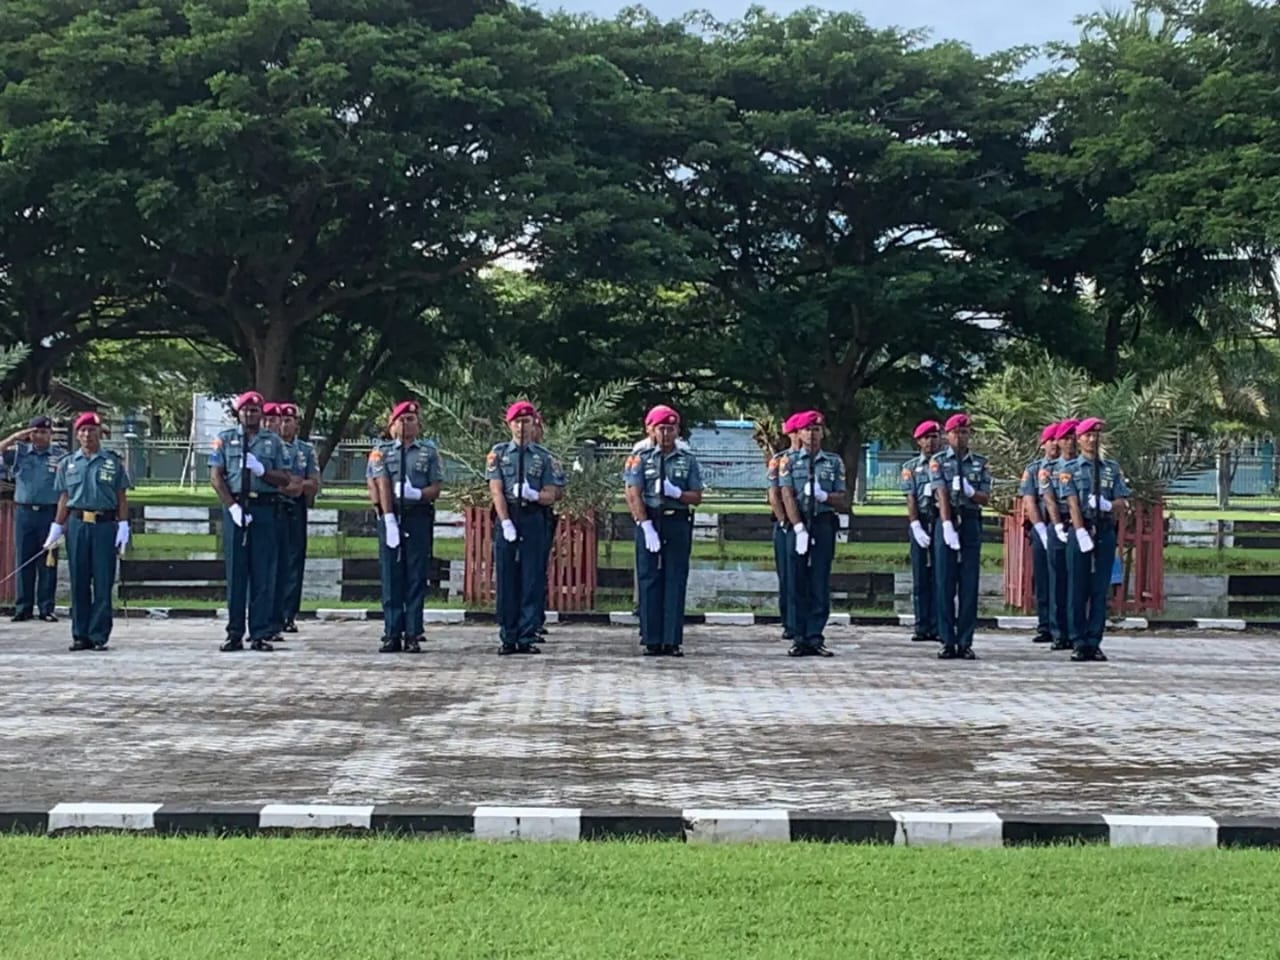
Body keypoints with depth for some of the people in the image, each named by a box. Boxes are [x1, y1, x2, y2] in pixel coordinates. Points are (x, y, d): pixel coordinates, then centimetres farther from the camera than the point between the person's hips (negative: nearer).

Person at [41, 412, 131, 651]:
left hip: (105, 524, -2)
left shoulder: (113, 462, 7)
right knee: (78, 582, 4)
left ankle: (99, 635, 2)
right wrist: (56, 528, 8)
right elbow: (64, 499, 13)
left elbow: (122, 498, 6)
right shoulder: (67, 463, 12)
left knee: (103, 583, -2)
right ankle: (80, 635, 10)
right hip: (77, 524, 2)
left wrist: (123, 526, -3)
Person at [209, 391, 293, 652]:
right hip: (234, 506, 0)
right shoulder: (225, 439, 10)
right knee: (235, 572, 1)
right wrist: (233, 506, -10)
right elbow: (216, 476, 1)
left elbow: (284, 479, 8)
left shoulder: (273, 442, 12)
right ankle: (234, 634, 6)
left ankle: (260, 634, 3)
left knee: (263, 574, -1)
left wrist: (261, 470, -11)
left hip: (264, 509, 1)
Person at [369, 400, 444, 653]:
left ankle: (413, 635, 3)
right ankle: (392, 634, 6)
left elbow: (436, 488, 5)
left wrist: (418, 493, -17)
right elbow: (382, 485, -2)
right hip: (391, 517, 0)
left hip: (419, 517, 0)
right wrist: (389, 519, -12)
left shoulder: (429, 451, 9)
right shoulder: (382, 451, 9)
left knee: (417, 577, 0)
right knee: (391, 576, 1)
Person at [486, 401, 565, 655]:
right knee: (505, 579, 2)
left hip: (534, 519, 0)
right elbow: (496, 491, -1)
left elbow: (551, 495, 4)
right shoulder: (498, 453, 6)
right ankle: (507, 638, 8)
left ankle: (528, 638, 5)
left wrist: (534, 495, -17)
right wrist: (506, 523, -11)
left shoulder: (544, 456, 7)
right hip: (507, 518, 0)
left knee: (533, 579, -1)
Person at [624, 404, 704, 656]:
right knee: (649, 580, 0)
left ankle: (673, 640, 1)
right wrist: (647, 527, -12)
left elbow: (697, 498, 8)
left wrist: (677, 493, -12)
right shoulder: (641, 459, 4)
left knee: (675, 581, -1)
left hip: (678, 523, 1)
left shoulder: (688, 460, 9)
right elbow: (633, 496, -3)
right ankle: (652, 640, 4)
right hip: (649, 522, -1)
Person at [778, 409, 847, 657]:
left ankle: (816, 638, 5)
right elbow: (787, 496, -4)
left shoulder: (834, 462, 10)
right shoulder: (789, 461, 6)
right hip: (798, 525, -1)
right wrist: (799, 528, -14)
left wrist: (824, 495, -13)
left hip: (824, 525, 1)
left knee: (820, 585, 1)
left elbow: (843, 501, 7)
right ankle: (800, 639, 5)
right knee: (798, 585, 1)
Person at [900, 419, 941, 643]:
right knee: (920, 577, 3)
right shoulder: (911, 467, 9)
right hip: (920, 523, 1)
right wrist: (916, 527, -10)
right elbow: (910, 499, 1)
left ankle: (938, 628, 1)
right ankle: (922, 627, 6)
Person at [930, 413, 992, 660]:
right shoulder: (938, 461, 3)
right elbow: (941, 494, -9)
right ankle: (948, 642, 4)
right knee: (945, 584, 0)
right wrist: (948, 526, -19)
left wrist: (971, 491, -15)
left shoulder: (980, 463, 10)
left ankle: (965, 642, 6)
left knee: (969, 585, 1)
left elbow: (986, 498, 7)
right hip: (947, 522, -2)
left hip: (971, 523, 2)